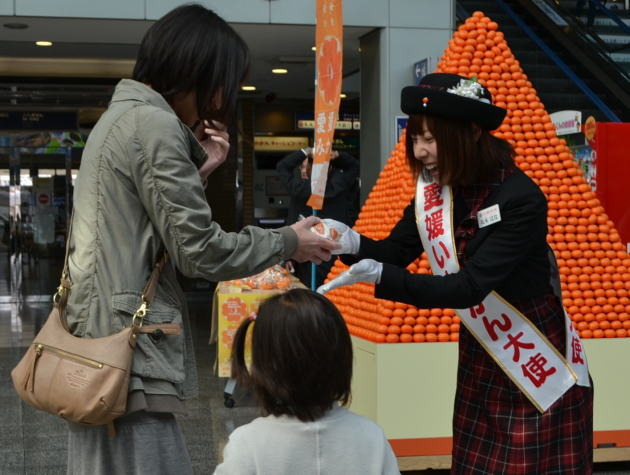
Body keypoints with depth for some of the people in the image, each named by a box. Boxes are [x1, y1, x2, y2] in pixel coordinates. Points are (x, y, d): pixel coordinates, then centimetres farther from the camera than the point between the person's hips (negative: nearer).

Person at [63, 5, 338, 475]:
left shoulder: (120, 115, 16)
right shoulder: (153, 124, -15)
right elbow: (200, 251, -15)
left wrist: (198, 169, 10)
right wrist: (288, 242, -2)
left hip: (101, 338, 10)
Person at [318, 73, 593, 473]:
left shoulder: (521, 199, -26)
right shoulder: (434, 189, -4)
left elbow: (470, 287, -29)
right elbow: (397, 251, 1)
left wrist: (379, 275, -36)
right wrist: (354, 243, -21)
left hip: (541, 370, -6)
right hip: (480, 358, 7)